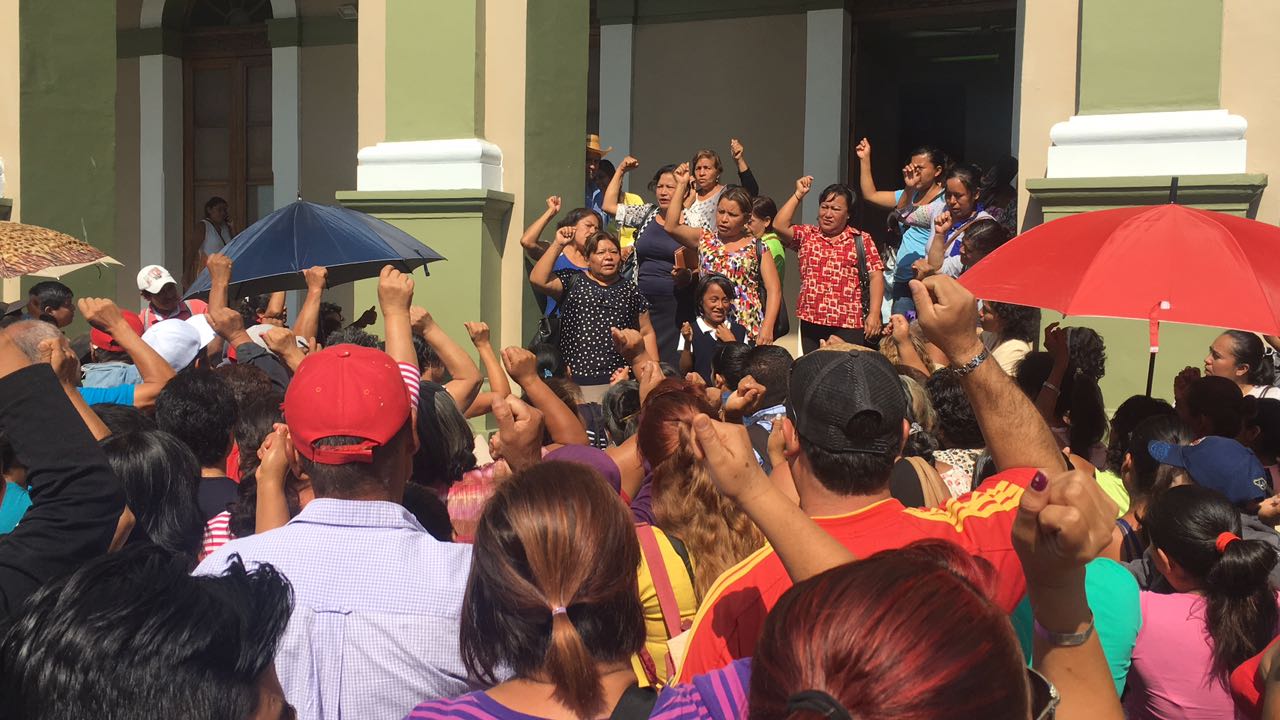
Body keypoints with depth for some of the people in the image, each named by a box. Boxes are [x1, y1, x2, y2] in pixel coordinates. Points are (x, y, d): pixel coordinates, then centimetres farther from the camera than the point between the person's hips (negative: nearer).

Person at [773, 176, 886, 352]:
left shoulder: (861, 240, 6)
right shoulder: (806, 235, 12)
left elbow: (875, 277, 1)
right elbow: (780, 226, -5)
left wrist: (874, 314, -8)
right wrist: (798, 194, 0)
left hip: (850, 325, -2)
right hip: (811, 323, 3)